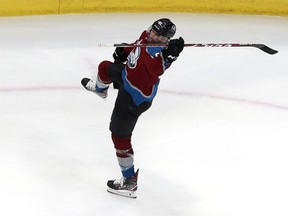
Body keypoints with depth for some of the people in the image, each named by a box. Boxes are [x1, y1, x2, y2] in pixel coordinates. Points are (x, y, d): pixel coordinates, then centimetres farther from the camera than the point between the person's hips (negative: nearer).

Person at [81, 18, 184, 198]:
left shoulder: (159, 52, -35)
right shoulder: (146, 37, -11)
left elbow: (157, 68, -57)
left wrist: (169, 55, -69)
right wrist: (124, 52, 2)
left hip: (134, 99, -9)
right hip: (126, 74, 9)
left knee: (120, 136, -3)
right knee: (105, 67, 35)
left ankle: (130, 181, 10)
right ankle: (100, 88, 75)